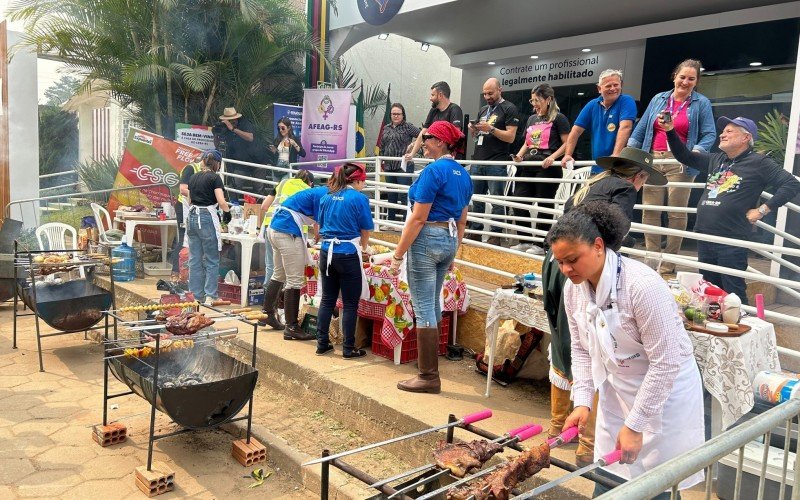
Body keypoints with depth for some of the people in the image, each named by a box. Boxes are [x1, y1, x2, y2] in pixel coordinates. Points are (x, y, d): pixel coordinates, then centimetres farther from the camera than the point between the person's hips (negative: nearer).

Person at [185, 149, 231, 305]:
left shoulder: (193, 177, 13)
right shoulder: (214, 178, -6)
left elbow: (190, 201, 18)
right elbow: (221, 202, -13)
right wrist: (227, 209, 6)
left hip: (192, 216, 6)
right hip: (207, 218, -6)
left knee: (195, 259, 9)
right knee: (212, 260, 1)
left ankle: (197, 295, 14)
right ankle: (210, 296, 0)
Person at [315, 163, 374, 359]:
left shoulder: (327, 198, 9)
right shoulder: (359, 198, -7)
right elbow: (366, 230, 1)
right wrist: (363, 248, 19)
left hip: (326, 252, 6)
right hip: (348, 254, -6)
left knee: (327, 299, 14)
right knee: (350, 303, 3)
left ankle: (322, 343, 20)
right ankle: (348, 348, 9)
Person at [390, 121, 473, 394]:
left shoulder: (433, 170, -14)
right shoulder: (463, 174, 12)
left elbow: (418, 218, -17)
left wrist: (398, 253, -13)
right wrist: (453, 253, 24)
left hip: (426, 239, -9)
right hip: (449, 240, 9)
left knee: (424, 309, -3)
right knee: (432, 305, 17)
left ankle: (429, 377, 3)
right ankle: (429, 365, 26)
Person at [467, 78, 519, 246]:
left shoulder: (509, 109, -2)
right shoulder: (483, 110, 19)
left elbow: (510, 137, -9)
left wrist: (490, 128, -18)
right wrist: (473, 130, 2)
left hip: (496, 163, -7)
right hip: (478, 162, 7)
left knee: (496, 201, -2)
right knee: (476, 199, 8)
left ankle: (495, 235, 3)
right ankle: (475, 232, 16)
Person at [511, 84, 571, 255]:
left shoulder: (558, 118, -2)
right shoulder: (532, 119, 18)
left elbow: (567, 144, -7)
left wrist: (552, 157, -20)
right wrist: (519, 155, 3)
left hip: (547, 167, -7)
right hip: (528, 166, 7)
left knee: (544, 205, 0)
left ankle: (540, 244, 8)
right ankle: (525, 241, 13)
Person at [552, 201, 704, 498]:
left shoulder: (642, 284, -28)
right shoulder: (574, 287, -7)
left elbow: (666, 362, -24)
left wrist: (634, 425, -20)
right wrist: (582, 401, -6)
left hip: (665, 392, -5)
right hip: (617, 392, 6)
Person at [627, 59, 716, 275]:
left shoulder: (701, 103, 5)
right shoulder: (659, 99, 14)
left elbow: (708, 135, 1)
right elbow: (640, 129, 16)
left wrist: (696, 152, -17)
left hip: (680, 164, -3)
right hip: (652, 160, 3)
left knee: (676, 213, -1)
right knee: (650, 211, -2)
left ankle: (668, 264, 7)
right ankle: (652, 260, 7)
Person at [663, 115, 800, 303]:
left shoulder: (759, 163, -3)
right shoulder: (716, 160, 16)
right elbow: (685, 156, 21)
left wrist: (762, 210, -12)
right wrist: (670, 131, 9)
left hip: (731, 241, -7)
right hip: (704, 238, 7)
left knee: (733, 294, -4)